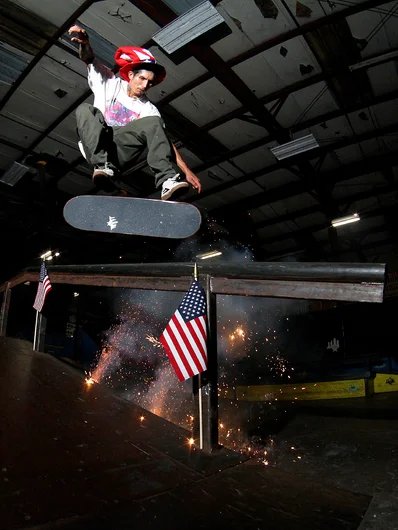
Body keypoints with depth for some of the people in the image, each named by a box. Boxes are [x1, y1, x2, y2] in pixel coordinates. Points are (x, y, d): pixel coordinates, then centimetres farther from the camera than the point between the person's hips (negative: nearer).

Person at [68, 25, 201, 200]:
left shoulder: (148, 109, 12)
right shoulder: (110, 82, 13)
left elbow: (163, 140, 2)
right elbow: (89, 59, -3)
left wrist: (186, 170, -10)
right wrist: (84, 43, -29)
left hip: (120, 152, 0)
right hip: (95, 149, 0)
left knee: (153, 123, -19)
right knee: (85, 109, -24)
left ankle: (168, 180, -36)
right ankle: (103, 166, -39)